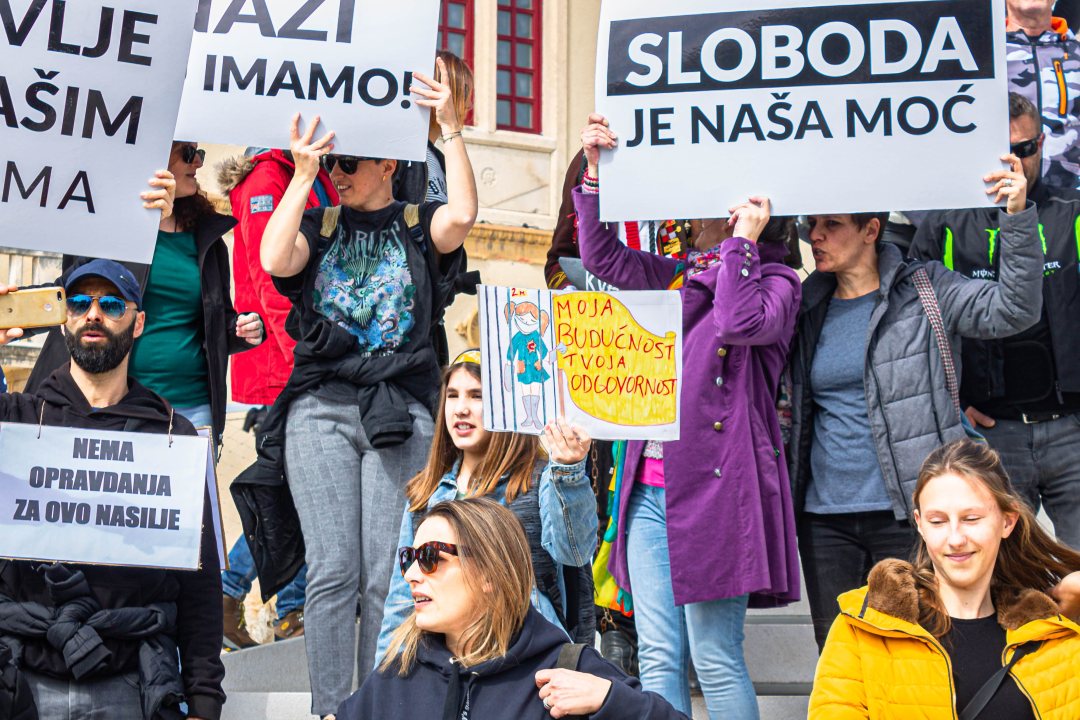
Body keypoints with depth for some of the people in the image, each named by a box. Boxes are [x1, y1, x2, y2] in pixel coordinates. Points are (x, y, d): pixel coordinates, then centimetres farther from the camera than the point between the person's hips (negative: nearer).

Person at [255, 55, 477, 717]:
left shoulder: (418, 225, 12)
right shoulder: (319, 226, 16)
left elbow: (463, 215, -11)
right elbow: (275, 260, -5)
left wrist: (451, 128, -11)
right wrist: (302, 175, -6)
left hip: (400, 409, -1)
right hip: (321, 407, 1)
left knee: (389, 576, -4)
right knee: (333, 571, -6)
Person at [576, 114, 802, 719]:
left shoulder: (777, 280, 1)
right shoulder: (681, 275, 18)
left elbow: (739, 323, -19)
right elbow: (602, 256, 18)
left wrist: (742, 240, -9)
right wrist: (596, 171, 10)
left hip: (714, 482, -6)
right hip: (651, 484, 6)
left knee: (716, 658, -3)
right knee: (657, 657, 7)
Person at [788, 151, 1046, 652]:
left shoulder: (925, 290, 0)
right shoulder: (808, 305, 11)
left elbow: (1013, 310, -8)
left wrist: (1018, 218, -20)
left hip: (908, 513, -4)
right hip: (824, 514, 4)